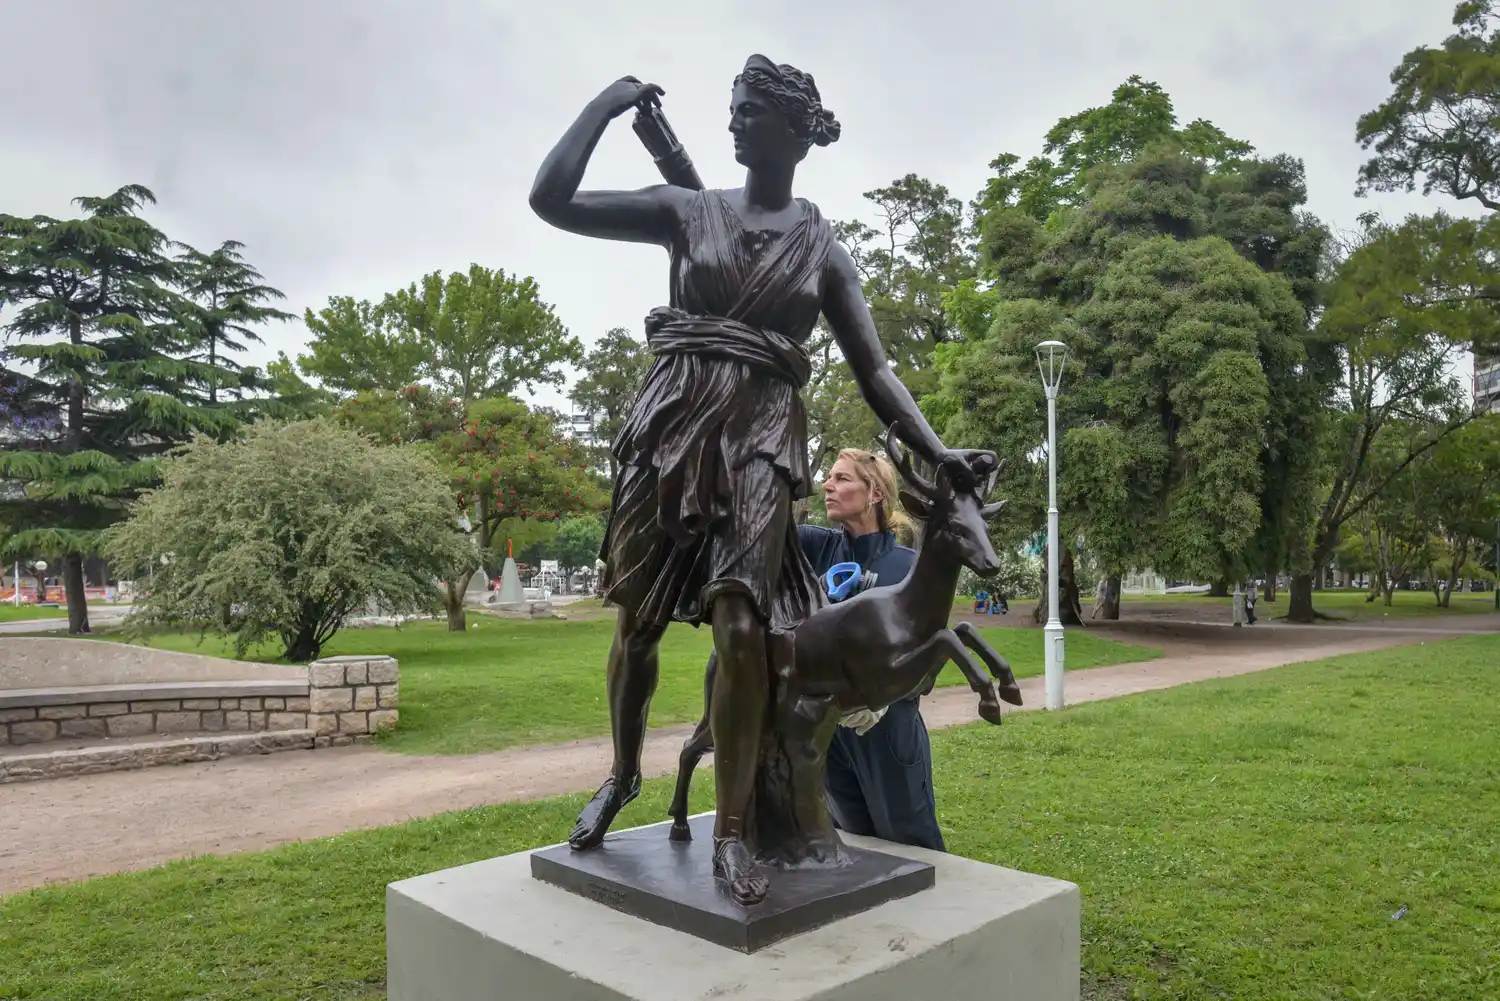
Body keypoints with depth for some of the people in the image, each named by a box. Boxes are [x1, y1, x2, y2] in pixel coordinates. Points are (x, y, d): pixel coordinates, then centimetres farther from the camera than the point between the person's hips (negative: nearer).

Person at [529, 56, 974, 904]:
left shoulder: (824, 250, 10)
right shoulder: (688, 210, 10)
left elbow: (874, 369, 5)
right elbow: (552, 200, 5)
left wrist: (935, 450, -8)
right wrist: (607, 105, 10)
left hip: (762, 438, -1)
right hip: (672, 423, 1)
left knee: (743, 626, -16)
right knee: (638, 619, 6)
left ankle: (734, 831, -4)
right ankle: (623, 775, 30)